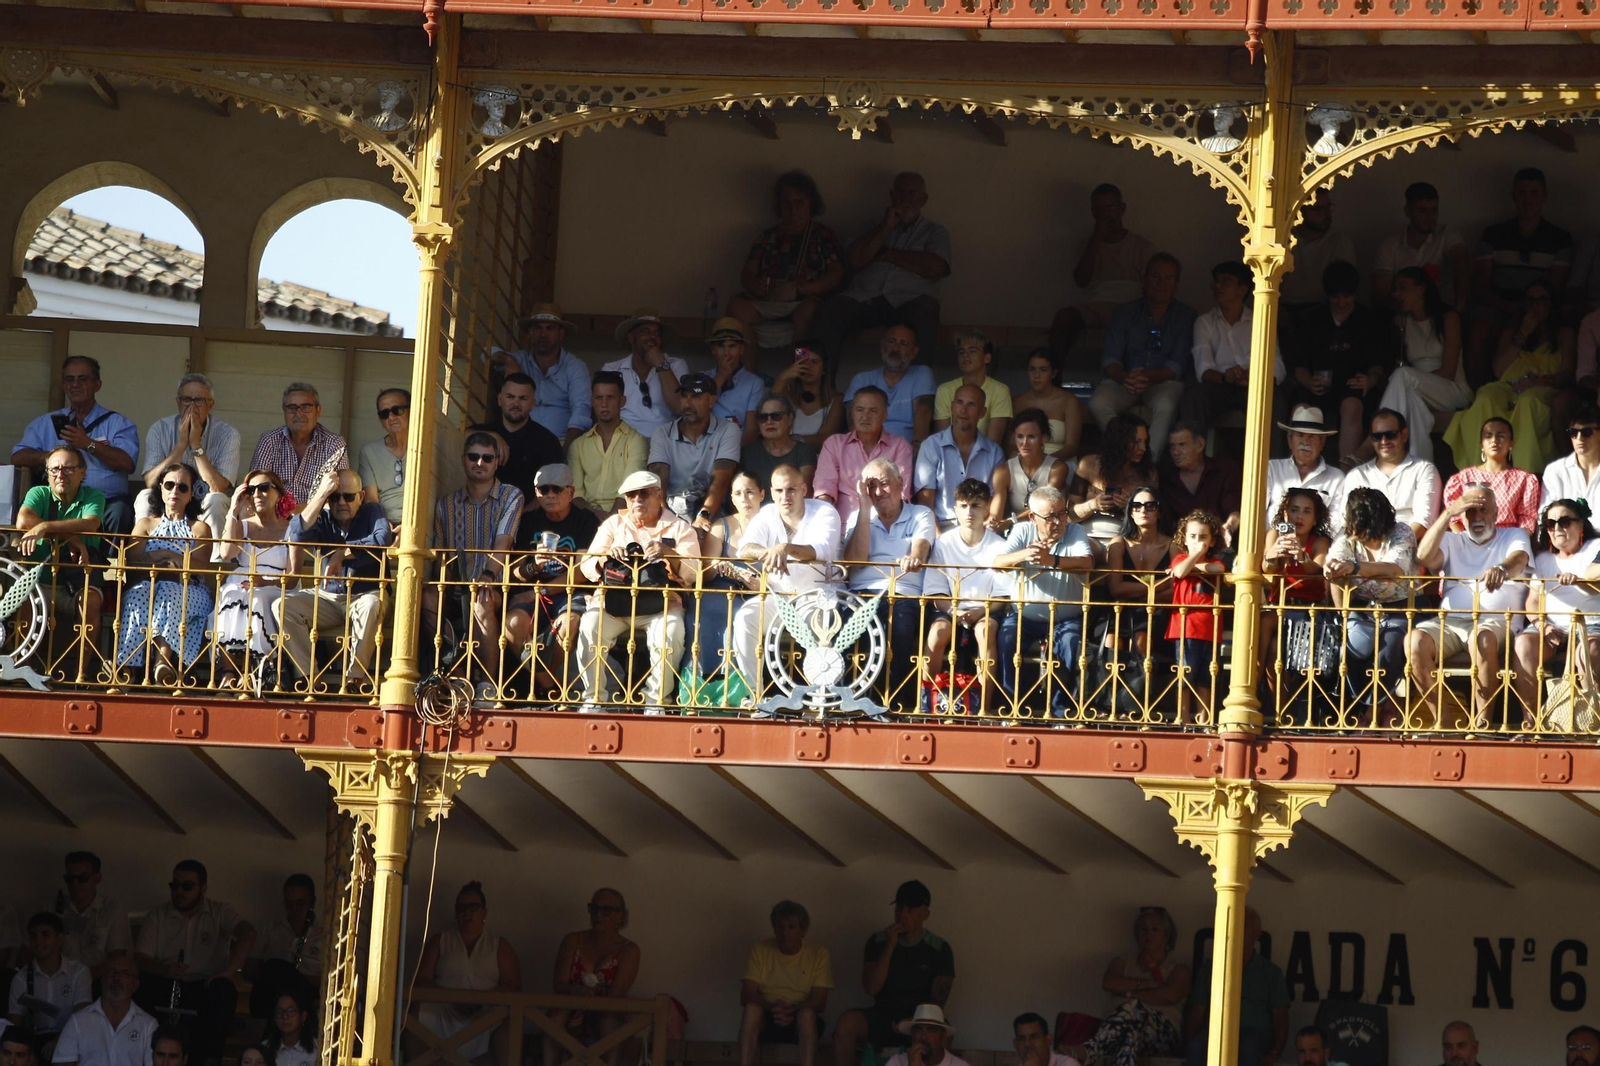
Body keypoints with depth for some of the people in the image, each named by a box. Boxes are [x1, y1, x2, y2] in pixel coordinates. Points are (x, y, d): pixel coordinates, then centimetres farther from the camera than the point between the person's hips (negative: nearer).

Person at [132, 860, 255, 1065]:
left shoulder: (219, 912, 6)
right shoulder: (157, 916, 10)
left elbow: (248, 933, -13)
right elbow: (140, 959, -1)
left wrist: (231, 970, -27)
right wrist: (164, 970, -24)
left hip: (205, 986, -1)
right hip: (167, 987, 1)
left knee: (223, 990, -35)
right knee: (141, 985, -31)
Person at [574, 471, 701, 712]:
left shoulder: (680, 529, 13)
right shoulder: (614, 524, 19)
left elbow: (692, 573, -1)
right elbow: (587, 567, 9)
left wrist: (669, 555, -20)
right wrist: (605, 558, -14)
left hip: (659, 604, -2)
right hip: (612, 601, 2)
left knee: (669, 633, -33)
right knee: (590, 628, -29)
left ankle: (655, 700, -17)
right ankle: (593, 697, -16)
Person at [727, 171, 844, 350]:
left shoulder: (823, 236, 14)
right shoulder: (769, 237, 24)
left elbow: (836, 274, 1)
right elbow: (747, 272, 16)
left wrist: (800, 289, -15)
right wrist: (755, 285, -10)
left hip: (806, 300, -3)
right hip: (767, 301, 3)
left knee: (807, 311, -39)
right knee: (737, 306, -26)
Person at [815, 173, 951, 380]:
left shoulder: (934, 232, 18)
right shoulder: (875, 227, 26)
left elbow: (935, 268, -3)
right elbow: (856, 259, 7)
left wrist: (887, 254, 4)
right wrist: (886, 227, 4)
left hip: (908, 298, -2)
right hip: (865, 296, 2)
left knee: (924, 315, -39)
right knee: (830, 312, -28)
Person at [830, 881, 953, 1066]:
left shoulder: (939, 948, 3)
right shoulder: (878, 941, 7)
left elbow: (938, 998, -1)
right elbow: (871, 988, -4)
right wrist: (889, 947, -11)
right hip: (882, 1016, 2)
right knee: (847, 1021, -30)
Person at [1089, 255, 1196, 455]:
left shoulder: (1185, 316, 6)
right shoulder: (1125, 313, 11)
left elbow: (1178, 365, -3)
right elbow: (1110, 359, 2)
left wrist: (1149, 377, -24)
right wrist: (1124, 377, -23)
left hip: (1163, 383, -2)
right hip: (1124, 383, 2)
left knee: (1165, 405, -38)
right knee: (1098, 403, -31)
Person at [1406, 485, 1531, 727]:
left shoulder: (1514, 536, 16)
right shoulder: (1452, 541, 24)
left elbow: (1519, 559, -9)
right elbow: (1424, 555, 2)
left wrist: (1502, 569, -35)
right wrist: (1448, 514, -4)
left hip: (1495, 620, -3)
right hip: (1450, 621, 3)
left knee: (1482, 639, -40)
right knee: (1415, 640, -30)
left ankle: (1483, 722, -31)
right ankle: (1441, 722, -25)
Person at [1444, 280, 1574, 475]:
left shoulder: (1563, 334, 26)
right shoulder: (1511, 331, 33)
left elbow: (1567, 374, 9)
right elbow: (1498, 370, 16)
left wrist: (1539, 380, -11)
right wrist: (1522, 336, 11)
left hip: (1542, 390, -2)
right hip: (1508, 387, 2)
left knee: (1528, 401, -43)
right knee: (1485, 399, -38)